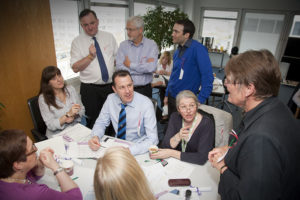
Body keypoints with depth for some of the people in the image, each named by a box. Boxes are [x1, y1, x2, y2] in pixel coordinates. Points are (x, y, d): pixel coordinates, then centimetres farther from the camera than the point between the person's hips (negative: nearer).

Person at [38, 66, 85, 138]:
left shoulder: (70, 89, 5)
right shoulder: (43, 98, -7)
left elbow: (82, 109, 11)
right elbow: (51, 125, -11)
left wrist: (73, 116, -10)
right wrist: (68, 114, -23)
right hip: (57, 135, -4)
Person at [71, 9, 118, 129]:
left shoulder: (109, 37, 6)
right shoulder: (77, 42, -1)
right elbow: (75, 68, -7)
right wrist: (90, 56, -19)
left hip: (111, 86, 2)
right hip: (90, 89, -2)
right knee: (92, 122, 6)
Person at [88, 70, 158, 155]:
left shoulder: (146, 104, -20)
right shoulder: (111, 99, -7)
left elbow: (152, 139, -22)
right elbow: (101, 122, 5)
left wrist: (129, 150, -35)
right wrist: (95, 137, -16)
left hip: (138, 151, -4)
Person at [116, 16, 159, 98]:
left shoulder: (152, 44, -2)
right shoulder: (123, 45, 3)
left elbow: (152, 67, -17)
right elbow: (119, 68, -10)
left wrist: (130, 65, -8)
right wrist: (143, 65, -11)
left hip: (145, 89, -1)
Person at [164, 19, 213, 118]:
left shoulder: (198, 49, -18)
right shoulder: (178, 50, 6)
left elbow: (207, 76, -22)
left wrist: (200, 100, -24)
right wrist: (167, 95, 16)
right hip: (172, 97, 7)